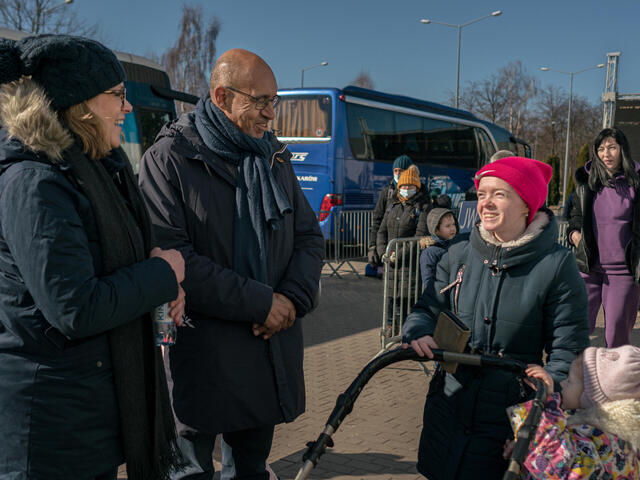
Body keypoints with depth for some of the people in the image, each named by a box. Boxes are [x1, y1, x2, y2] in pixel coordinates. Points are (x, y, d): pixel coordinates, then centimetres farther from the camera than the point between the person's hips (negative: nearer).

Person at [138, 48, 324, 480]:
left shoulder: (275, 158, 11)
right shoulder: (168, 159, -9)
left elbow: (309, 237, 12)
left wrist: (293, 298, -8)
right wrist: (260, 302, -18)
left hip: (273, 343, 6)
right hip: (202, 348, -5)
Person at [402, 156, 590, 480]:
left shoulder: (556, 265, -8)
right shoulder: (458, 256, 4)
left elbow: (568, 352, -7)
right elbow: (428, 308, 10)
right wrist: (418, 332, -14)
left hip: (510, 417, -4)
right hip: (447, 408, 4)